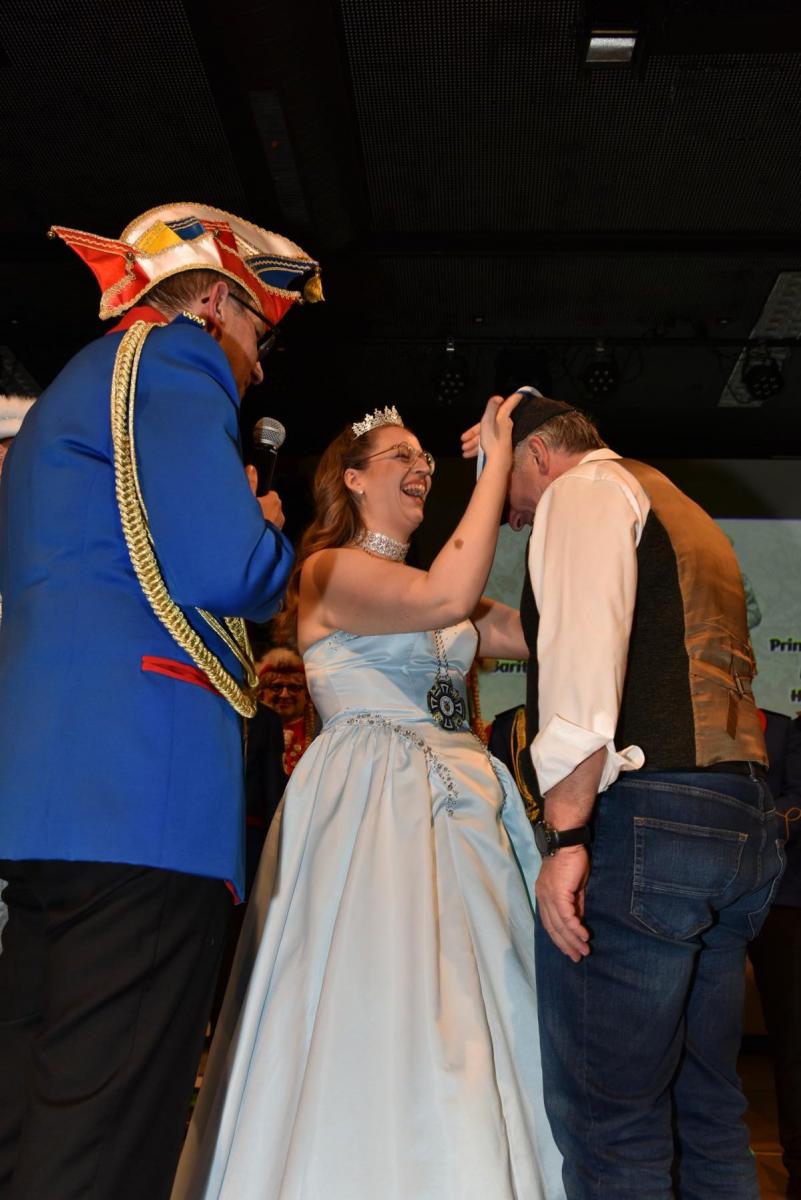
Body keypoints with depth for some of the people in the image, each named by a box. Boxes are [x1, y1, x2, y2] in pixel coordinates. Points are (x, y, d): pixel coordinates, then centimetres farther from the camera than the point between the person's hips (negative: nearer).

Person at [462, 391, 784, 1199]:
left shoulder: (583, 486, 0)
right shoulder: (687, 517, 28)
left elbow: (584, 647, -17)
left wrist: (565, 833, -21)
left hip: (642, 816, -10)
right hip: (741, 820, 10)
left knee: (608, 1120, -4)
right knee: (705, 1110, 15)